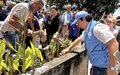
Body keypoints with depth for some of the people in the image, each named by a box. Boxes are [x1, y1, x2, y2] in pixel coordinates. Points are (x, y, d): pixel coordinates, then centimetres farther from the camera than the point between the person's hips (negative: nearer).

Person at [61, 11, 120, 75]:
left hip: (102, 66, -9)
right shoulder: (87, 31, 10)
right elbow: (79, 39, 29)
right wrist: (68, 48, 29)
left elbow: (113, 44, -30)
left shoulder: (97, 28, -24)